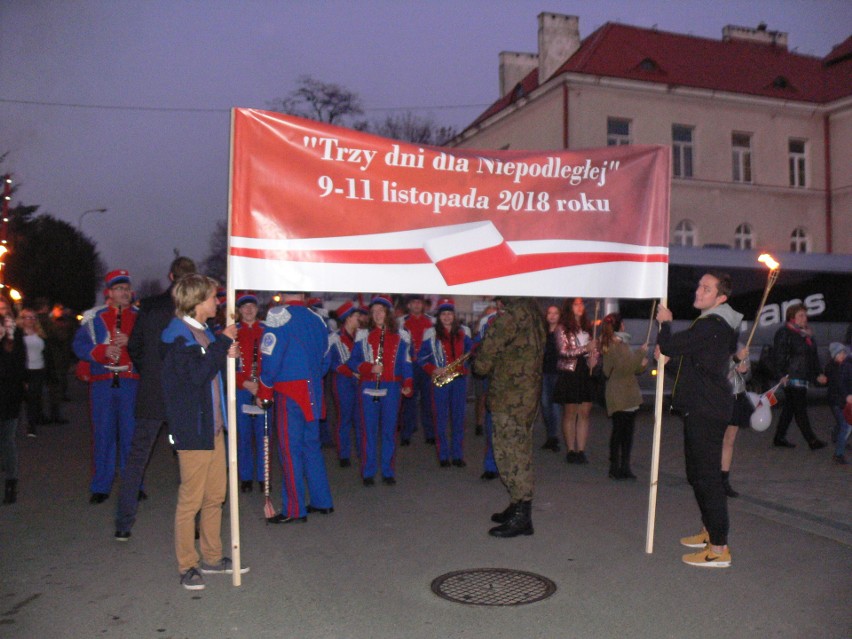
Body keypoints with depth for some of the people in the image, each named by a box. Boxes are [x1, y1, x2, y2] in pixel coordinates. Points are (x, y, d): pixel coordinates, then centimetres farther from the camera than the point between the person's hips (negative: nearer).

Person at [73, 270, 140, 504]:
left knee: (131, 434, 3)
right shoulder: (93, 317, 7)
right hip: (102, 382, 0)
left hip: (131, 381, 0)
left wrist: (131, 342, -13)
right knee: (103, 434, 5)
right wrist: (103, 351, -14)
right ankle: (100, 486, 16)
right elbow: (79, 346, 2)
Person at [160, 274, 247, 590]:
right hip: (193, 429, -9)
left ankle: (212, 557, 27)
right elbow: (196, 374, -25)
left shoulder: (204, 333, 15)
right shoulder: (178, 335, -13)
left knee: (216, 495, 15)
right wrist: (223, 342, -19)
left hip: (214, 425, 9)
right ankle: (187, 566, 12)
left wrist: (226, 354, 1)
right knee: (191, 499, 0)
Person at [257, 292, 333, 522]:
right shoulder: (317, 319, 9)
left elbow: (270, 360, -15)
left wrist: (264, 393, -4)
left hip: (289, 392, -6)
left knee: (290, 448, 0)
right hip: (314, 391, 7)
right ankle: (322, 501, 23)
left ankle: (294, 509, 5)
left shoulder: (279, 317, -12)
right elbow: (325, 361, 14)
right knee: (311, 444, 16)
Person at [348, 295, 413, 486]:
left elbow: (405, 363, 8)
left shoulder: (400, 337, 7)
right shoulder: (363, 336, 5)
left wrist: (408, 385, -5)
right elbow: (353, 362, 4)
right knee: (369, 430, 1)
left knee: (389, 430, 5)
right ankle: (368, 472, 10)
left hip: (391, 388, 1)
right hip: (368, 387, -1)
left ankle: (388, 472, 14)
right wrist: (369, 368, -13)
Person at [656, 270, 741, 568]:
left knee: (708, 476, -7)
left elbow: (668, 347, -21)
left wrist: (665, 323, -2)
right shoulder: (721, 325, 15)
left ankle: (719, 548, -2)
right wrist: (668, 347, 8)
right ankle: (710, 531, 34)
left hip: (706, 412, -11)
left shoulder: (709, 326, -21)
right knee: (698, 473, 21)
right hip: (702, 409, 11)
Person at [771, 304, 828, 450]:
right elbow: (780, 356, -13)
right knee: (800, 409, -6)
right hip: (792, 377, -9)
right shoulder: (784, 333, -8)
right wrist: (782, 375, -19)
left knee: (789, 408, 12)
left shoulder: (806, 334, 18)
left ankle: (779, 438, 18)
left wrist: (817, 374, 16)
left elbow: (813, 356, 22)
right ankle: (812, 441, -5)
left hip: (803, 377, 9)